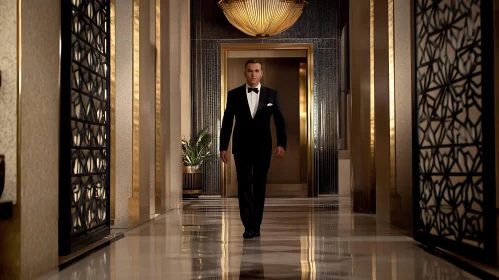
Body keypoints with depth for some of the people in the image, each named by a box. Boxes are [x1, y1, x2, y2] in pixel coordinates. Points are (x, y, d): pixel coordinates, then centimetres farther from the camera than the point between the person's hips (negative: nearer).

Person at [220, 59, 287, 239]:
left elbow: (279, 121, 1)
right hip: (241, 147, -1)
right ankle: (249, 226, -6)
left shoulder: (272, 95, 4)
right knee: (244, 184, -7)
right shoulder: (234, 95, 4)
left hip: (262, 147, 1)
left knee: (260, 186, 6)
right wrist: (223, 147, 0)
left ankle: (256, 225, 15)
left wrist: (281, 144, -12)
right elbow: (227, 122, 5)